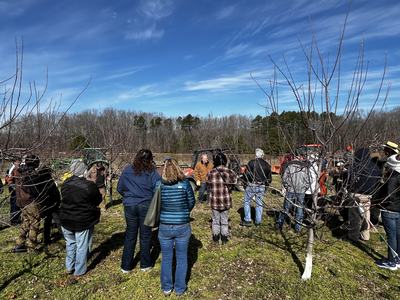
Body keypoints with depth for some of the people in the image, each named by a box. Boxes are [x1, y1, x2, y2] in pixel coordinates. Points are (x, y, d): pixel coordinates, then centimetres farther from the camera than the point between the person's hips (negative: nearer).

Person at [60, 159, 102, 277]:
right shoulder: (90, 186, -22)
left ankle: (69, 267, 35)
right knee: (82, 246, 10)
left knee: (70, 243, 24)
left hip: (66, 220, 5)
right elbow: (98, 201, -9)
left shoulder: (65, 183, -5)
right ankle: (79, 271, 22)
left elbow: (64, 198, 9)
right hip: (83, 222, -5)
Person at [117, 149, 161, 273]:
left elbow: (119, 188, 6)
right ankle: (145, 264, 26)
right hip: (146, 206, -2)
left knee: (130, 235, 16)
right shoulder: (152, 172, -10)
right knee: (145, 235, 13)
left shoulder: (127, 170, 0)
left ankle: (126, 266, 25)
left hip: (129, 206, 3)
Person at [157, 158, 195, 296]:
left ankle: (166, 288, 34)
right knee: (181, 258, 18)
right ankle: (180, 288, 31)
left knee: (166, 258, 20)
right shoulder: (185, 183, -14)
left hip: (164, 227, 1)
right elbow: (192, 202, -3)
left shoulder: (159, 185, -12)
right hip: (183, 227, -1)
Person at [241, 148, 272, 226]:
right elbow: (269, 178, 9)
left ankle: (247, 220, 11)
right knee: (259, 204, 14)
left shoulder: (251, 162, -9)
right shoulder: (267, 165, 5)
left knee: (246, 202, 10)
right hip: (262, 187, 4)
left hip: (252, 186, -4)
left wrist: (247, 181, 5)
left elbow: (247, 174, -13)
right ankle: (258, 221, 22)